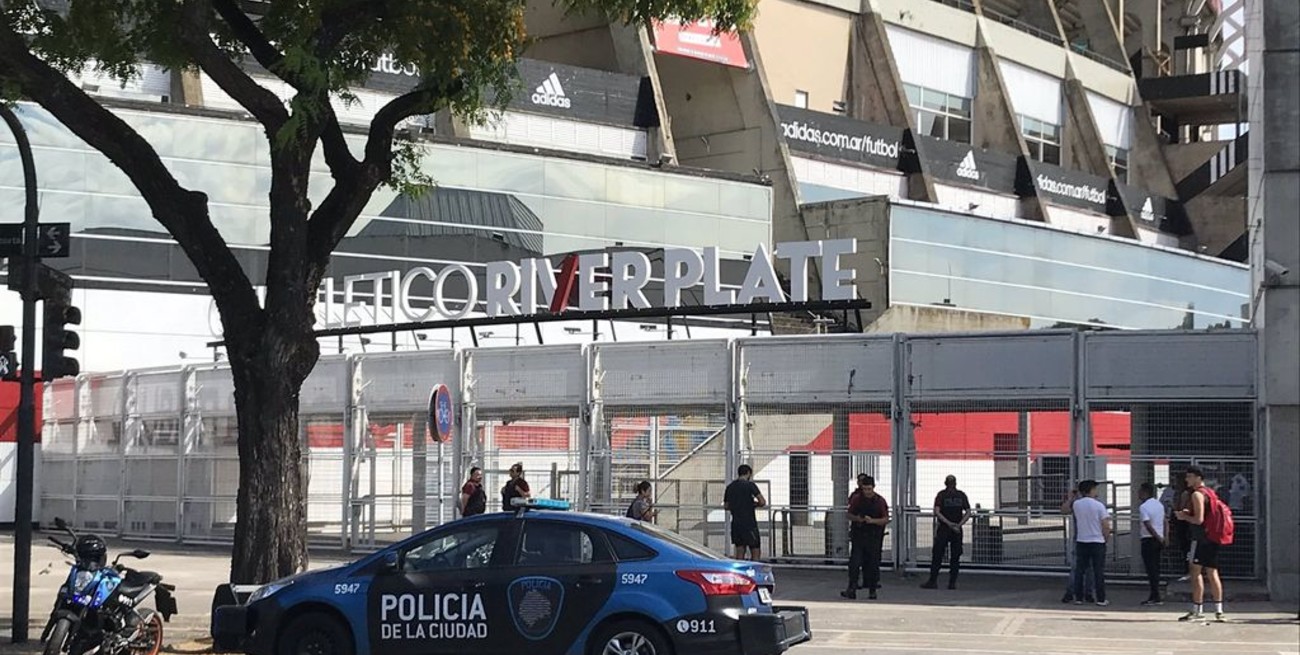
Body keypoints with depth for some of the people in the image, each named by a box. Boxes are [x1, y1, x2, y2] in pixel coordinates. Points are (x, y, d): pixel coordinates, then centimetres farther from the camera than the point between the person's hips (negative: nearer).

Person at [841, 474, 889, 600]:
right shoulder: (856, 498, 0)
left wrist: (872, 521, -20)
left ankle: (872, 590, 14)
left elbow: (886, 519, -5)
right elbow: (850, 515, 7)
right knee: (854, 562, -7)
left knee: (873, 564, 4)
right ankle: (852, 589, -7)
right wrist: (857, 518, -14)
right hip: (858, 535, 0)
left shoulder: (880, 501, -3)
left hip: (874, 536, 0)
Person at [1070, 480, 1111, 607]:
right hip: (1097, 541, -3)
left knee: (1079, 571, 9)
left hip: (1081, 541, 3)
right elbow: (1105, 525, -10)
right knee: (1098, 571, 3)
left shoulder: (1076, 504, -2)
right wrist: (1106, 536, 6)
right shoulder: (1099, 505, -10)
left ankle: (1078, 598, 9)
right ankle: (1101, 599, 4)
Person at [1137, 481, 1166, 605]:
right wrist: (1162, 538, 12)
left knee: (1151, 569, -4)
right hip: (1159, 540, 8)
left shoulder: (1143, 507, -14)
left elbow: (1148, 526, -20)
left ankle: (1156, 597, -5)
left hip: (1148, 540, -8)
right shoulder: (1159, 505, 11)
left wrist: (1158, 538, -13)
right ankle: (1154, 595, 16)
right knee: (1155, 568, 12)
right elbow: (1164, 522, 11)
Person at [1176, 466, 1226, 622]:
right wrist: (1189, 512, 17)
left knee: (1196, 572, -5)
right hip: (1212, 538, 9)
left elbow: (1199, 519, -19)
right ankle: (1219, 611, 9)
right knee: (1212, 573, 10)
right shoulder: (1209, 493, 17)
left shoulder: (1197, 494, -12)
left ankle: (1196, 611, -6)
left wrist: (1184, 516, -3)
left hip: (1201, 538, -9)